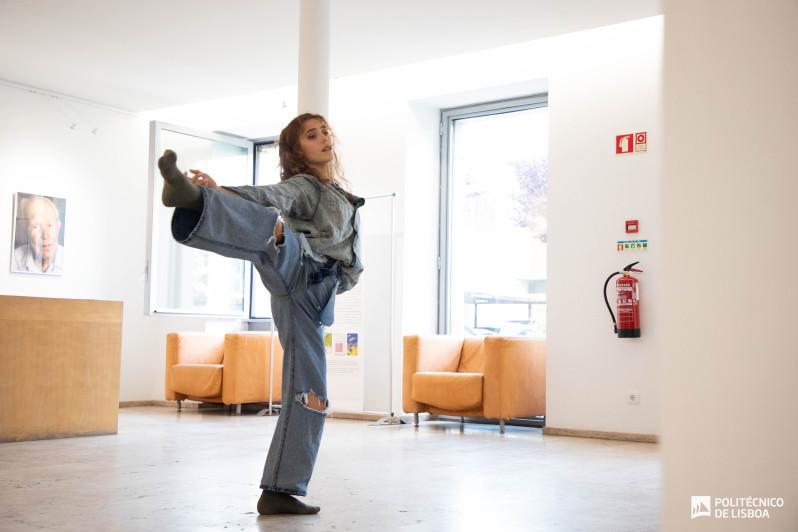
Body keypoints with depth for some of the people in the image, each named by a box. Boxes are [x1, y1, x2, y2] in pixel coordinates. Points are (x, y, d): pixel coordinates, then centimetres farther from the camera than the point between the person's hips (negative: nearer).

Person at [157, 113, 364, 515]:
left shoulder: (348, 203, 32)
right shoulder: (301, 187, 13)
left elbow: (352, 265, 34)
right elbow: (265, 198, -10)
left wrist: (345, 276, 10)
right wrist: (219, 191, -29)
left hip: (314, 297, 5)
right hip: (293, 269, -5)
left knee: (311, 397, 2)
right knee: (274, 228, -39)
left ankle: (280, 491, 9)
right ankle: (192, 198, -67)